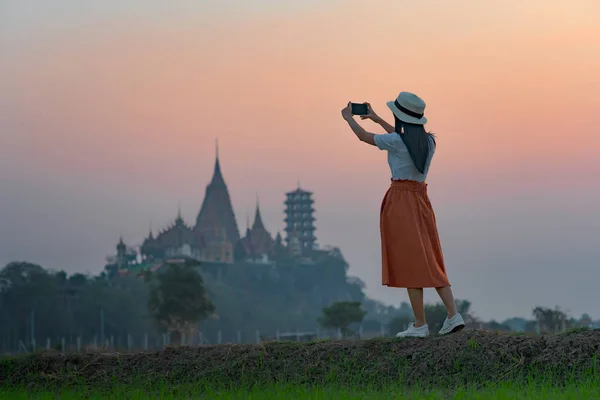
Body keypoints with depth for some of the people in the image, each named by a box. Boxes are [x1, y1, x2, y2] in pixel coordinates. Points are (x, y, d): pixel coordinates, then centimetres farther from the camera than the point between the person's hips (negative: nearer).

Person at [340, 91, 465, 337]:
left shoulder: (396, 141, -12)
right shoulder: (429, 141, 7)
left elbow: (364, 137, 3)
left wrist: (349, 118, 24)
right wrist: (376, 119, 39)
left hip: (400, 201, -6)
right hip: (421, 200, 6)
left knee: (409, 262, -3)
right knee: (430, 263, 10)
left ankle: (420, 324, -1)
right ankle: (453, 315, 0)